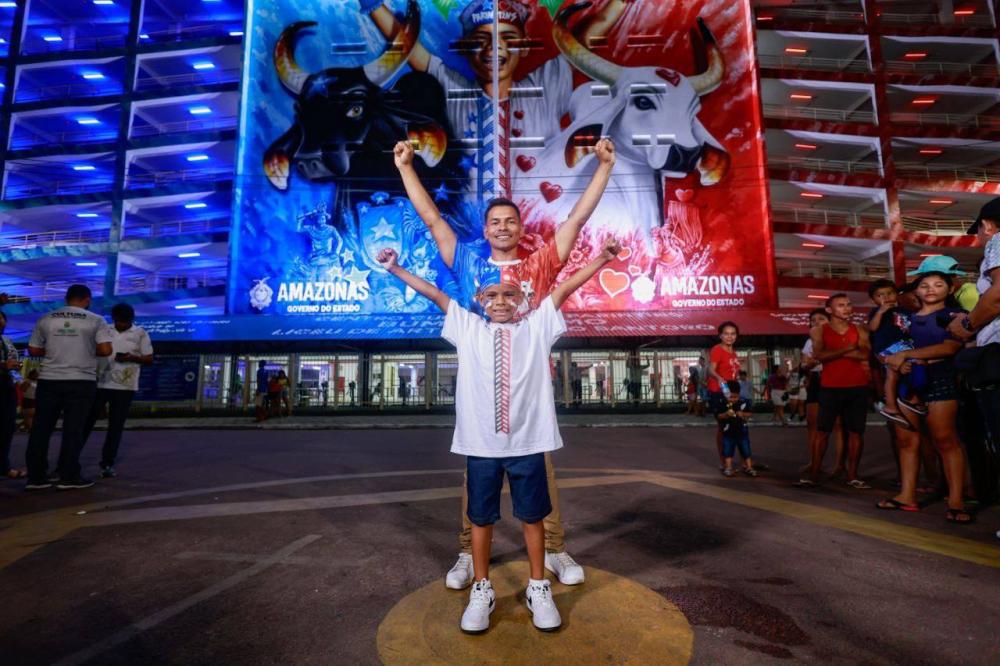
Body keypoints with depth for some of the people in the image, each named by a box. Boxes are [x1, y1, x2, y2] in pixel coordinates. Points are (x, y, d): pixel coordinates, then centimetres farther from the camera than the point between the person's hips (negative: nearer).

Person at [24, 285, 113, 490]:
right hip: (81, 381, -3)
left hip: (49, 380, 3)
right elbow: (106, 350, -12)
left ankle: (36, 477, 14)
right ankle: (69, 477, 4)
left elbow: (33, 350, 9)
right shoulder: (95, 320, -4)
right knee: (73, 429, 1)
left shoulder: (45, 319, 7)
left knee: (41, 428, 10)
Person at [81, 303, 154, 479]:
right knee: (87, 421, 5)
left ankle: (107, 463, 11)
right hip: (100, 383, 2)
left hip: (125, 386, -2)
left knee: (116, 426, 3)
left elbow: (149, 359, 1)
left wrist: (132, 358, -17)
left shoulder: (140, 334, 1)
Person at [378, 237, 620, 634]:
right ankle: (481, 590, 32)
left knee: (533, 515, 14)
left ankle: (538, 588, 32)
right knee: (480, 516, 13)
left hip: (528, 442, 0)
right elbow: (434, 294, 8)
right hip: (480, 443, 1)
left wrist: (602, 259, 1)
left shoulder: (537, 326, 5)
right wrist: (395, 269, 9)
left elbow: (566, 287, 4)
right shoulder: (468, 328, 7)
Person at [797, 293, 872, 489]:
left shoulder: (860, 331, 9)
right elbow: (819, 355, -12)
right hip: (830, 387, -2)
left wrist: (834, 352, -10)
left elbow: (866, 354, -7)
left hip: (857, 387, 2)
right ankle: (813, 475, 3)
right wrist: (847, 349, -8)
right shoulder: (819, 331, 3)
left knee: (856, 431, 4)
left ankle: (852, 475, 13)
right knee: (822, 431, -1)